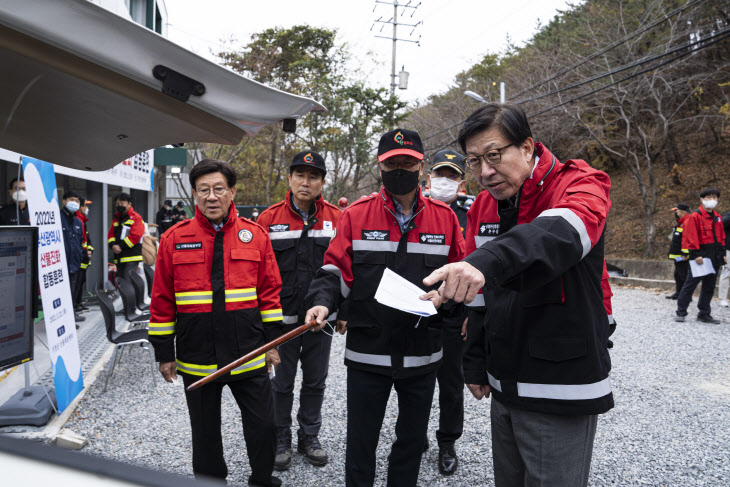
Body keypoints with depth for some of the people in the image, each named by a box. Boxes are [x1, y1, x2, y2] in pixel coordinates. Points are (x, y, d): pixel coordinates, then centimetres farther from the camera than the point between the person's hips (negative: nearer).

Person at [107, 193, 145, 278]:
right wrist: (113, 245, -6)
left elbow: (135, 236, -15)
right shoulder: (117, 218, 18)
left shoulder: (136, 218, -5)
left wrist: (121, 246, -16)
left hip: (132, 256, -8)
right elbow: (111, 234, 14)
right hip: (119, 257, 8)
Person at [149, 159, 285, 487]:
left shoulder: (255, 235, 0)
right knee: (205, 432, 16)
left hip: (249, 356, 1)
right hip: (197, 359, 0)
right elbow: (162, 302, 2)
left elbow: (270, 293, 4)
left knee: (263, 426, 11)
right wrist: (164, 353, 3)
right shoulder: (174, 238, -2)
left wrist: (272, 342, 4)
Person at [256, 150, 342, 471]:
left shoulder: (336, 218, -1)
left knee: (315, 381, 15)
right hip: (282, 317, -1)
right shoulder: (269, 219, -4)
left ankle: (309, 436, 33)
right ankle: (281, 439, 30)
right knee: (282, 382, 12)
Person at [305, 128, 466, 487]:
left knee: (412, 440, 20)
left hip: (422, 355, 2)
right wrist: (323, 302, -20)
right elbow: (335, 272, -2)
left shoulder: (444, 217, 0)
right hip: (367, 353, -1)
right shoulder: (356, 215, -4)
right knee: (360, 443, 12)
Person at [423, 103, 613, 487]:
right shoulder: (485, 204, 6)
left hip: (562, 392, -6)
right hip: (505, 385, 6)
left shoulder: (580, 185, -13)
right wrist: (475, 364, 13)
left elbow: (561, 234, -39)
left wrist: (485, 261, -56)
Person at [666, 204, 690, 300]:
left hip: (682, 256, -11)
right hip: (678, 256, 11)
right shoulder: (681, 222, 15)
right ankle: (678, 293, 26)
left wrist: (685, 254, -24)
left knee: (684, 275, -6)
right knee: (678, 274, 17)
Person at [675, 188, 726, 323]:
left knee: (709, 287, 11)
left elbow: (721, 236, 20)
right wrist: (695, 254, -18)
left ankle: (704, 314, 20)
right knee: (690, 284, -3)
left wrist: (723, 254, 15)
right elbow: (691, 236, -14)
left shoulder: (717, 217, 14)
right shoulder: (695, 216, -9)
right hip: (701, 256, -7)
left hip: (715, 257, 7)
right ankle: (681, 312, 5)